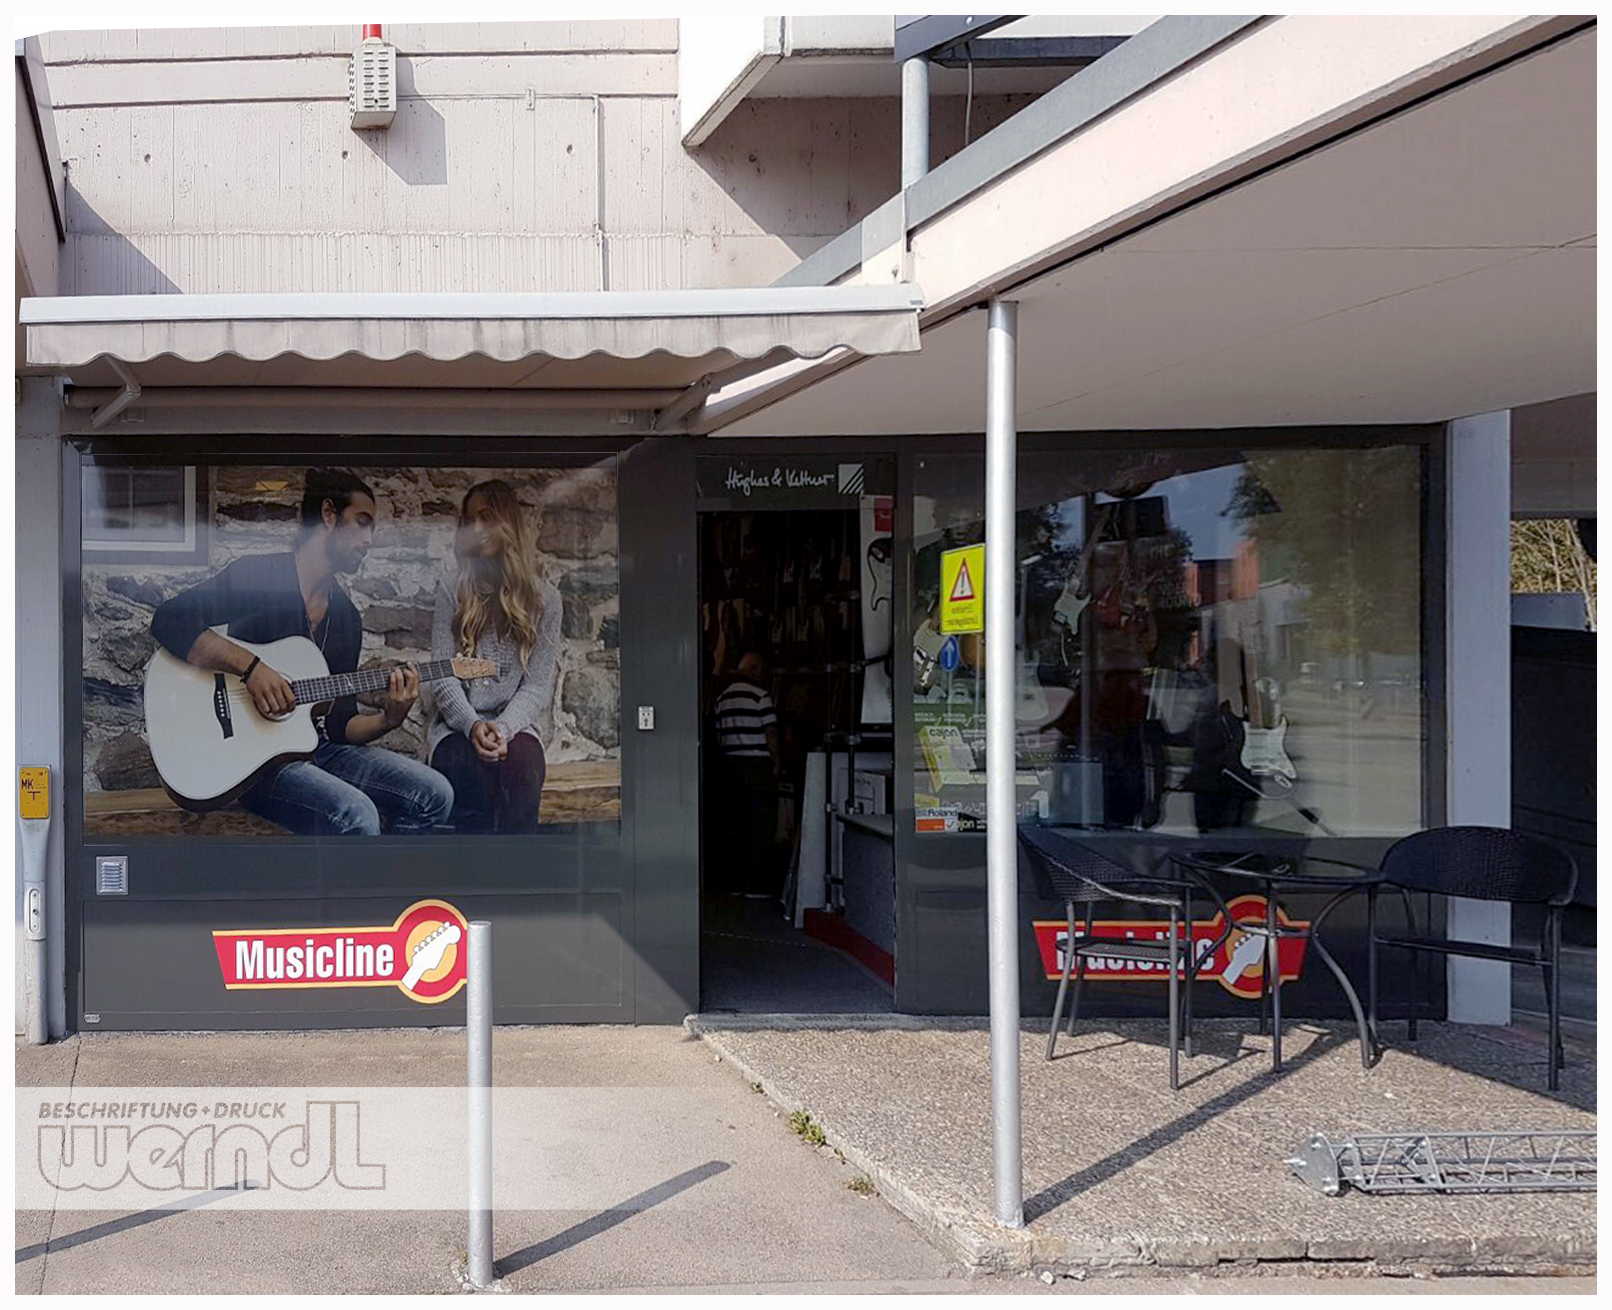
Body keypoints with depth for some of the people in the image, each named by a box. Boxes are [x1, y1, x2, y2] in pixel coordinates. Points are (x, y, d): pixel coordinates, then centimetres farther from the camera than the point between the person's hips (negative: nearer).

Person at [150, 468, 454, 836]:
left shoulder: (346, 617, 15)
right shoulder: (256, 577, -6)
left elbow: (338, 724, 13)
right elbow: (169, 620, -21)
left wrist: (388, 719, -8)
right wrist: (251, 667, -28)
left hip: (315, 748, 7)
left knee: (434, 796, -8)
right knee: (355, 814, -32)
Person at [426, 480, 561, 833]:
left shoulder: (544, 598, 8)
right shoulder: (453, 590, 8)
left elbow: (538, 686, 1)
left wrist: (503, 728, -18)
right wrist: (472, 725, -18)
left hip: (514, 724, 0)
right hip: (457, 724, 0)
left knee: (522, 762, -35)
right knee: (471, 768, -35)